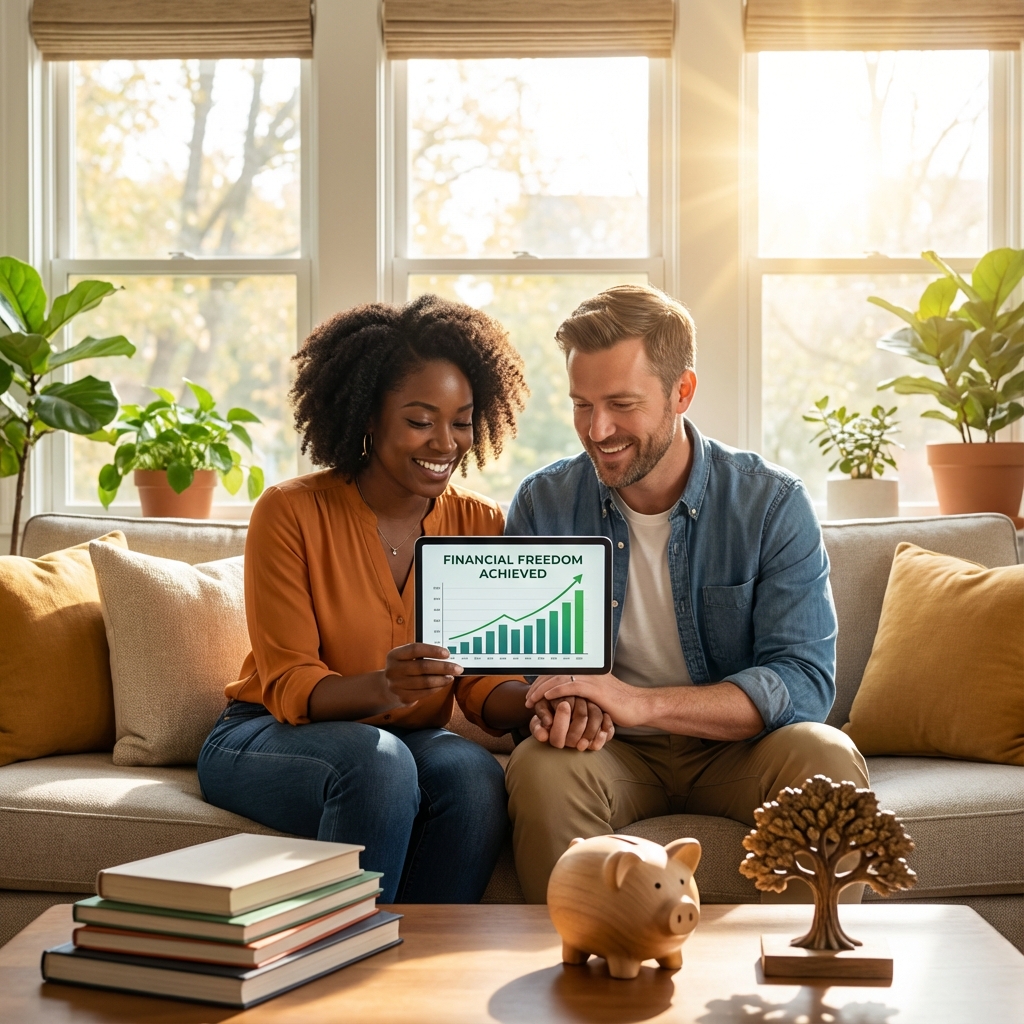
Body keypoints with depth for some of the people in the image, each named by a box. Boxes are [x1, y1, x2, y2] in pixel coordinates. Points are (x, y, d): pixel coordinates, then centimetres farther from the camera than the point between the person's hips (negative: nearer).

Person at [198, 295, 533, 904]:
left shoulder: (480, 525, -1)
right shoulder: (291, 513, -12)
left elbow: (481, 682, -5)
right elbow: (288, 688, -15)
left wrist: (538, 698, -30)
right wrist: (380, 688, -36)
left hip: (409, 743, 3)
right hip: (267, 739, -3)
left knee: (473, 771, -30)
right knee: (377, 762, -35)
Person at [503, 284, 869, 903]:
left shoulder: (773, 504, -8)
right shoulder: (544, 505, -3)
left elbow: (805, 680, -17)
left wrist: (640, 703, -31)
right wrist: (556, 703, -27)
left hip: (734, 747, -1)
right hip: (612, 755, 1)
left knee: (827, 759, -31)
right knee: (541, 769, -32)